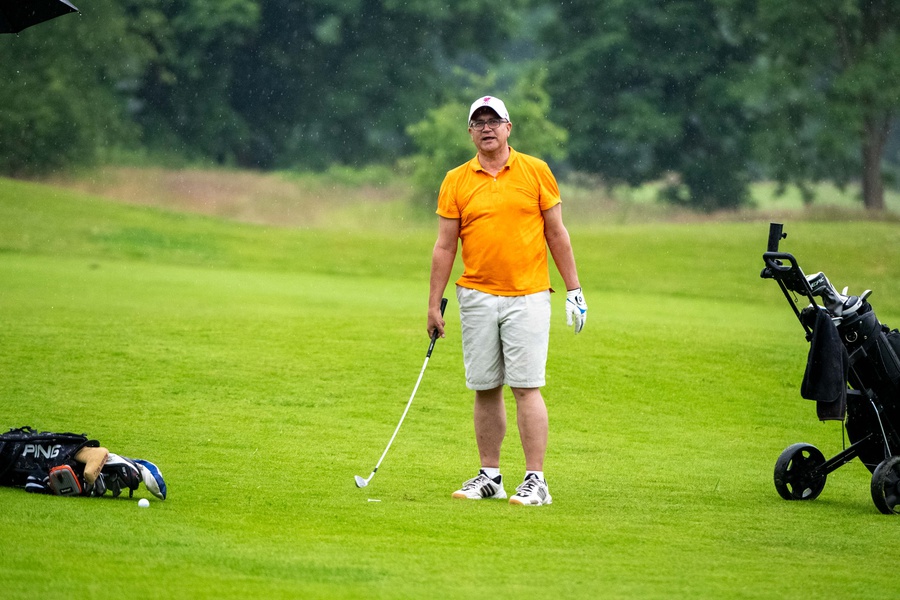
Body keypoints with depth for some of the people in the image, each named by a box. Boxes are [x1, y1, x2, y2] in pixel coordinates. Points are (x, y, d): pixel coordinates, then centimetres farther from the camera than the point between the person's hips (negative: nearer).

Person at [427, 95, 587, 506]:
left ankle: (535, 481, -7)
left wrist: (574, 290, 3)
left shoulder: (536, 172, 3)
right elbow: (445, 246, 8)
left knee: (526, 387, -8)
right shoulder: (456, 181, 6)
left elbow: (556, 233, 6)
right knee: (485, 389, 5)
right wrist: (434, 304, 5)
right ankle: (489, 476, 14)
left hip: (527, 295, -2)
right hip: (477, 298, 2)